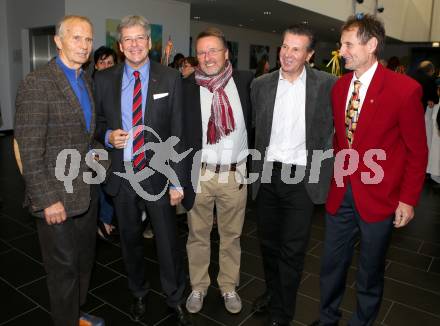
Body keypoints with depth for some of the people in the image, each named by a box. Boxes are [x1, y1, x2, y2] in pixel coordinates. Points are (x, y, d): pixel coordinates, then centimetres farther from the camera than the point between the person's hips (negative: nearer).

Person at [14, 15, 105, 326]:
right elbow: (29, 150, -18)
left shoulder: (86, 80, 9)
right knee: (64, 267, 9)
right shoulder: (37, 83, -15)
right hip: (56, 196, -7)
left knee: (84, 260, 21)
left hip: (87, 192, 7)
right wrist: (47, 200, -19)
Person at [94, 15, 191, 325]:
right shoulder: (104, 79, 3)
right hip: (121, 175, 3)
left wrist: (178, 181, -8)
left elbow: (178, 133, -5)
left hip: (158, 174, -2)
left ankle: (176, 299, 32)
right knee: (130, 240, 18)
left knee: (168, 241, 8)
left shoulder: (170, 78, -3)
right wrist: (108, 136, -12)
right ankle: (139, 294, 41)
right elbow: (97, 122, 12)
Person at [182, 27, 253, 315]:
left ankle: (229, 286, 35)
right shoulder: (186, 87, -3)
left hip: (235, 173, 1)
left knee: (232, 235, 15)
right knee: (198, 235, 14)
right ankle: (198, 286, 34)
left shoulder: (246, 82, -1)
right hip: (199, 173, 0)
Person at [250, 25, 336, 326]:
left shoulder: (326, 84, -5)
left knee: (292, 250, 6)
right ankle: (273, 292, 42)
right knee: (269, 242, 18)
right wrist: (255, 166, 10)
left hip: (302, 178, -3)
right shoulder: (261, 84, 3)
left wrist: (324, 169, -5)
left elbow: (335, 129, 0)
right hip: (267, 176, 3)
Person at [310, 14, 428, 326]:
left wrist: (408, 200, -8)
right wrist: (336, 174, 8)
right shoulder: (339, 86, 4)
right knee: (331, 265, 17)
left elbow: (417, 150, -7)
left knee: (370, 271, 15)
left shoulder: (405, 88, -13)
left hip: (379, 196, -4)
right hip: (341, 192, 5)